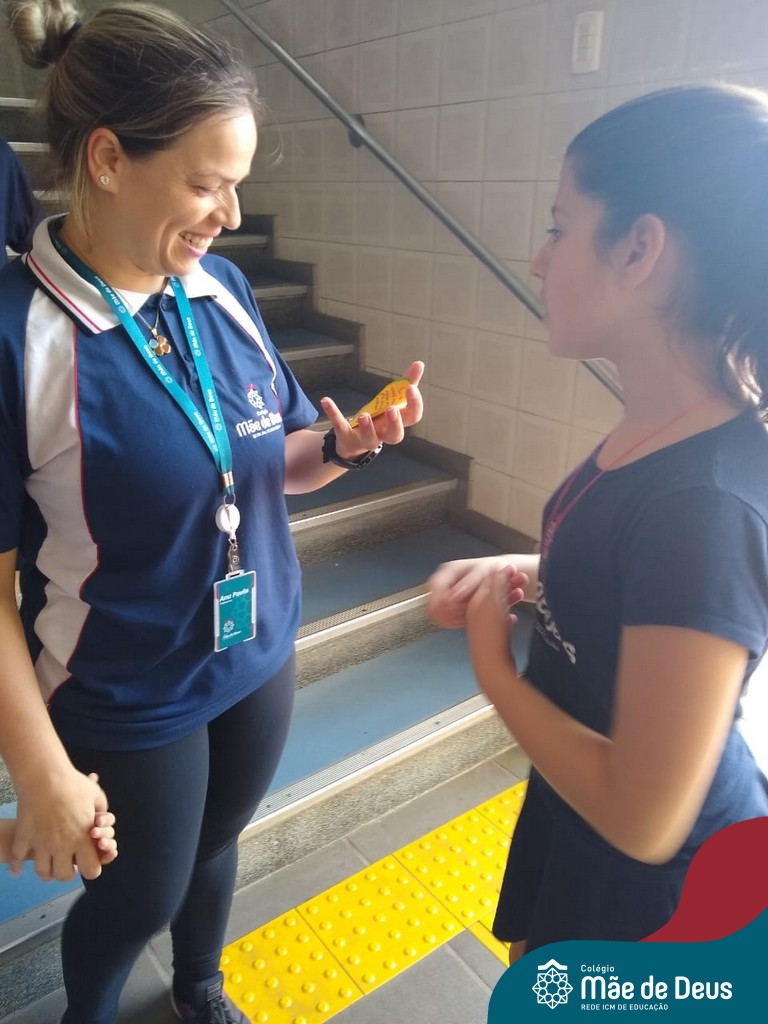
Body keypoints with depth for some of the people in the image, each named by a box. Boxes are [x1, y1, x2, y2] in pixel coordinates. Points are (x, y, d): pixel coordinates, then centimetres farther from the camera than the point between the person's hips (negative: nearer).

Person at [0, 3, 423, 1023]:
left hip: (261, 657, 5)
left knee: (215, 846, 26)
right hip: (126, 703, -4)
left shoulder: (222, 288, -5)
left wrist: (347, 445, -16)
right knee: (137, 897, 18)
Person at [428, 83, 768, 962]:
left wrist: (491, 666, -20)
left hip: (653, 877, -7)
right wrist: (522, 573, -8)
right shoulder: (659, 428, -9)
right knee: (533, 986, 33)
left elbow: (644, 818, -31)